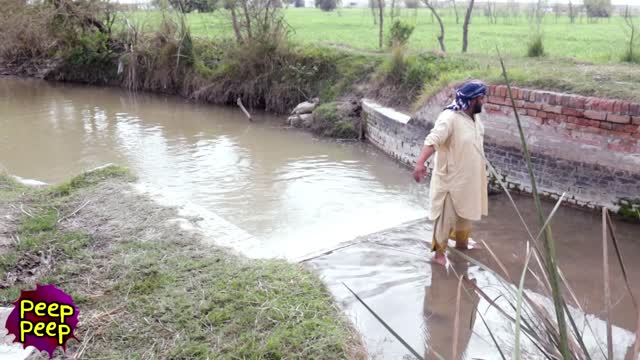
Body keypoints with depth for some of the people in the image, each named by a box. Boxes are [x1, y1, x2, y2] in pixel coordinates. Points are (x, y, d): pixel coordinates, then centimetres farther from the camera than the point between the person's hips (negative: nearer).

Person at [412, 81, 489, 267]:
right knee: (446, 216, 2)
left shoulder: (475, 118, 5)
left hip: (469, 178, 9)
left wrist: (480, 173, 30)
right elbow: (433, 140, -37)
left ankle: (462, 243, 44)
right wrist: (420, 162, -52)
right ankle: (440, 252, 16)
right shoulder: (450, 118, -24)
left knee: (466, 212, 24)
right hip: (450, 178, -9)